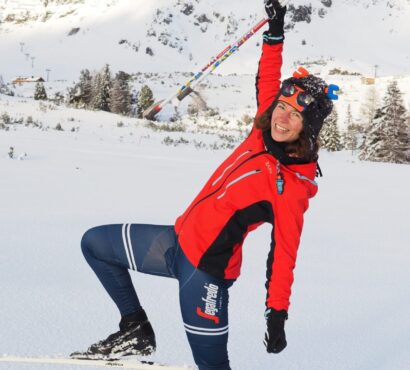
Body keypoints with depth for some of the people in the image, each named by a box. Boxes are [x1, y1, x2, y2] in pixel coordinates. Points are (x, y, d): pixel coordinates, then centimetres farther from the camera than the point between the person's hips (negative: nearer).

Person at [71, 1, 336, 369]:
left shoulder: (293, 184, -18)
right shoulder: (264, 133, 0)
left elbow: (284, 252, -16)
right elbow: (266, 83, 15)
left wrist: (277, 314, -16)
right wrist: (275, 33, 12)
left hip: (206, 266, -9)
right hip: (181, 239, 9)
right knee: (95, 243, 16)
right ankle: (136, 329, 21)